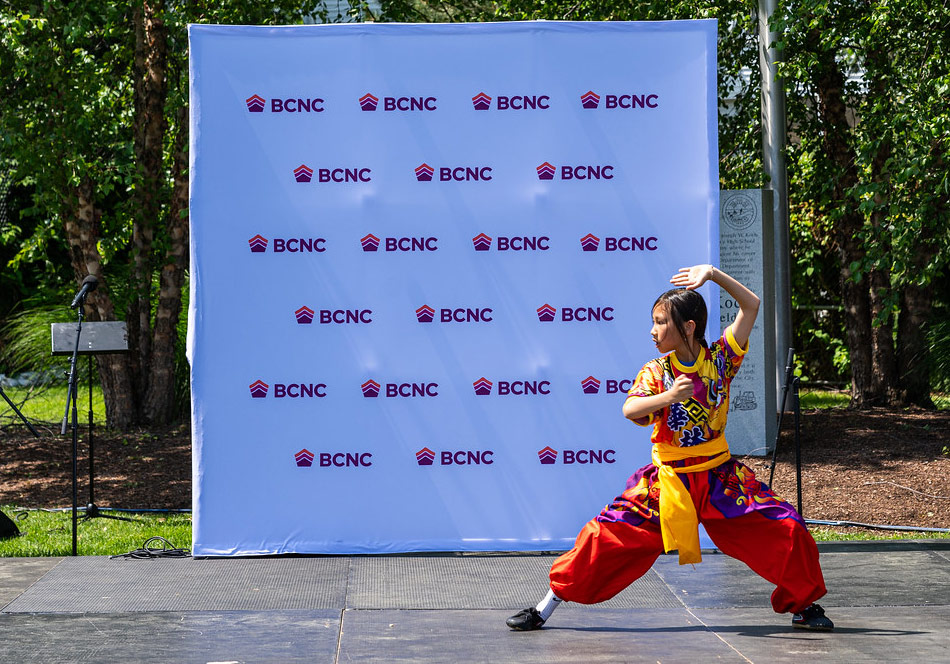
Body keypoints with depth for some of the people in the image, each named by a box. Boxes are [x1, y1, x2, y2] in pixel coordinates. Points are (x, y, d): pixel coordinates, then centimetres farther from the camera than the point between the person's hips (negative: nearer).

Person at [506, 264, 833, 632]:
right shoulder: (656, 372, -3)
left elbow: (751, 305, -5)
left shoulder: (719, 359, -2)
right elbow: (629, 409, -21)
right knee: (609, 534, -9)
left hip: (719, 477, 1)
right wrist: (668, 397, -37)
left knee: (786, 530, -8)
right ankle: (546, 606, 1)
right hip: (669, 480, -1)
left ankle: (803, 605, 15)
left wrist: (712, 273, -13)